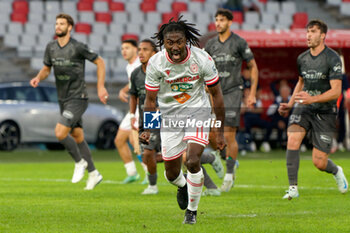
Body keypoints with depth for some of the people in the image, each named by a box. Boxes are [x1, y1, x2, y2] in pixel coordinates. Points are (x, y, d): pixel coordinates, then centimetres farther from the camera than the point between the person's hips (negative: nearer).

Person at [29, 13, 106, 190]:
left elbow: (100, 62, -4)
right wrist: (38, 78, -7)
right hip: (63, 100, 7)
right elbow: (46, 69, 15)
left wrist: (100, 87, -9)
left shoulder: (78, 47, -14)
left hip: (78, 98, -7)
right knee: (78, 137, 13)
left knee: (60, 132, -19)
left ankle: (79, 162, 3)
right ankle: (93, 173, 24)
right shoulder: (51, 47, 4)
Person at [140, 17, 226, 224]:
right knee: (172, 173, 4)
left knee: (193, 161, -21)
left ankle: (192, 210, 1)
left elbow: (216, 95, -6)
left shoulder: (203, 59, -17)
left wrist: (220, 132, -4)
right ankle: (182, 186, 44)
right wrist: (148, 129, -16)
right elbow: (151, 99, -3)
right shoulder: (155, 63, -15)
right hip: (169, 114, 2)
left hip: (198, 111, -2)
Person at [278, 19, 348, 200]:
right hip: (304, 108, 4)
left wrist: (313, 99, -33)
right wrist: (289, 104, 14)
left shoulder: (332, 58, -13)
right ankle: (293, 188, -22)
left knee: (319, 163, -4)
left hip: (325, 112, -4)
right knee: (293, 139, -27)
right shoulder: (302, 58, 6)